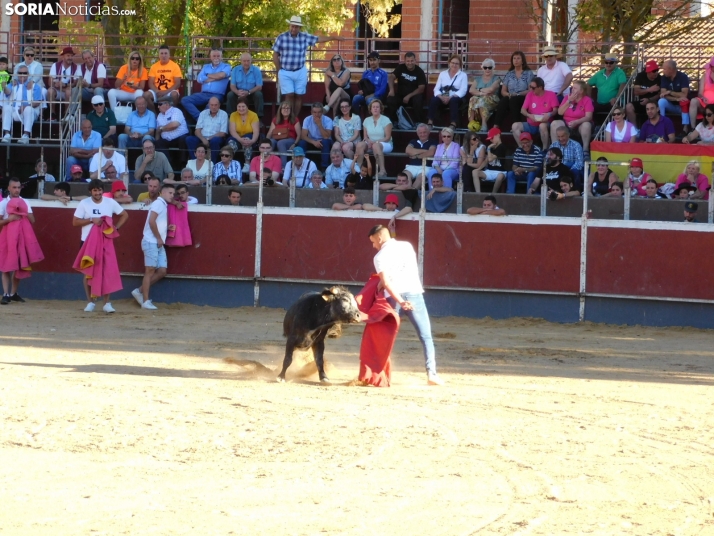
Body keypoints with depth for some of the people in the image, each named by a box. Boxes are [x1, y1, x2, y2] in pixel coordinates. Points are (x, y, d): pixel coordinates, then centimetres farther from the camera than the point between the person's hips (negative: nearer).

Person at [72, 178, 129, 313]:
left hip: (106, 242, 1)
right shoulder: (84, 203, -4)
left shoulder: (110, 202, 1)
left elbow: (124, 215, 12)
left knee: (108, 272, -5)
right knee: (89, 272, 4)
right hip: (88, 242, -1)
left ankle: (107, 303, -1)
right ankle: (90, 302, 13)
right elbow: (75, 222, -6)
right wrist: (91, 220, -17)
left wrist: (116, 227, -3)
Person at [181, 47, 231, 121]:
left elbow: (221, 75, -13)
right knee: (185, 100, -17)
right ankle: (200, 117, -29)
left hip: (217, 95, -5)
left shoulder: (226, 66, 11)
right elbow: (199, 79, 4)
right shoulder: (206, 67, 21)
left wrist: (208, 76, 3)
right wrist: (215, 78, -2)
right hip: (203, 94, 5)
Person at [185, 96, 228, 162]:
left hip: (215, 138, -3)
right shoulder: (203, 113, 12)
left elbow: (222, 133, -5)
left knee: (215, 140, -39)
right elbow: (197, 131, 5)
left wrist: (210, 138, -15)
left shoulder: (223, 114, 1)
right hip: (202, 138, 3)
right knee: (189, 139, -25)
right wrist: (203, 139, -16)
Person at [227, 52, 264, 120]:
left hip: (252, 92, -1)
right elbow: (232, 86, -6)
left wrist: (248, 92, -31)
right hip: (239, 92, 1)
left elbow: (259, 87, -13)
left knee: (259, 94, -32)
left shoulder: (256, 70, -11)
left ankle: (259, 117, -25)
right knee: (230, 95, -27)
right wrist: (237, 92, -31)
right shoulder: (235, 70, -5)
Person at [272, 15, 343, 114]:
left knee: (299, 96, 4)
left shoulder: (305, 37, 1)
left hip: (300, 72, 3)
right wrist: (279, 70, 1)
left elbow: (319, 39, 15)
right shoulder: (281, 37, -6)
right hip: (285, 73, -3)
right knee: (289, 96, -8)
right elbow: (275, 55, 0)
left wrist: (333, 38, 20)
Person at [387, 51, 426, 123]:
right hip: (400, 95, 2)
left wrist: (409, 96, -23)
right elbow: (391, 77, -11)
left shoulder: (419, 71, -6)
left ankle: (418, 123, -21)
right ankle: (393, 122, -13)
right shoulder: (400, 68, 0)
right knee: (390, 100, -27)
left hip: (414, 95, -2)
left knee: (418, 101, -35)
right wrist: (391, 90, -30)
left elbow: (421, 88, -12)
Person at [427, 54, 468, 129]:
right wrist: (441, 97, -15)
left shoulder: (463, 75, 10)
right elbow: (436, 88, 8)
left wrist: (450, 97, -18)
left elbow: (463, 90, -4)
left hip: (455, 98, -2)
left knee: (453, 100, -38)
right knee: (434, 99, -31)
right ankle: (430, 122, -38)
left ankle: (453, 124, -46)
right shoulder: (442, 74, 18)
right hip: (442, 98, 2)